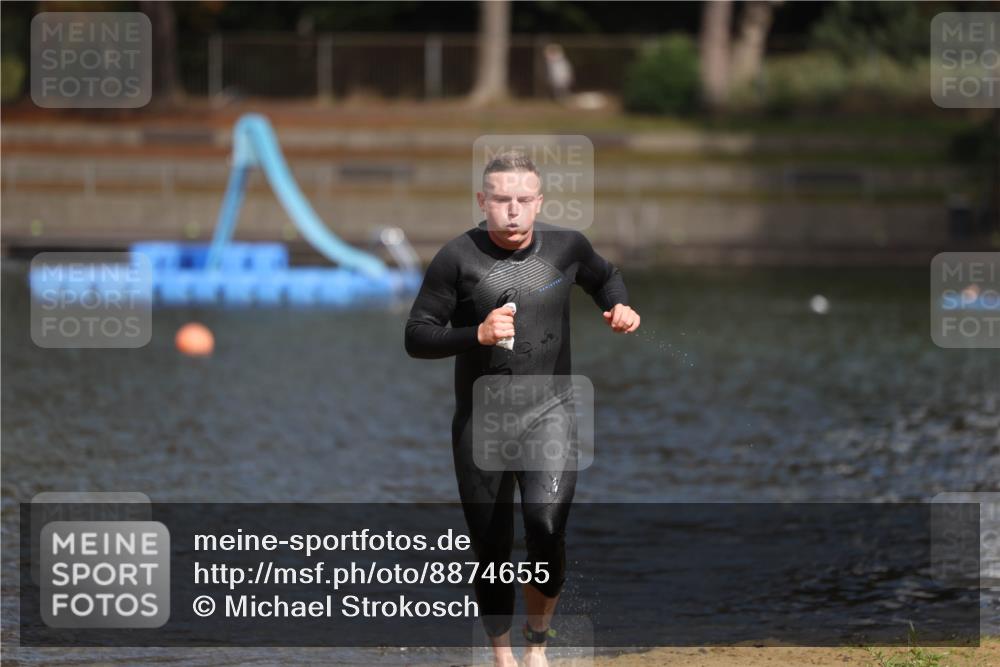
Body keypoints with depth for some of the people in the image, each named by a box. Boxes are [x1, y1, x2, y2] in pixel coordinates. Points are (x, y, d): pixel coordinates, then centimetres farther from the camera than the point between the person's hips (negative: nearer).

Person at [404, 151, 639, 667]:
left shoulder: (566, 246, 0)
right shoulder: (458, 257, -8)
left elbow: (605, 277, 23)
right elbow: (416, 337, -8)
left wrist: (618, 307, 2)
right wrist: (476, 334, -23)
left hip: (548, 413, 0)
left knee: (545, 523, -21)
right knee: (491, 550, 5)